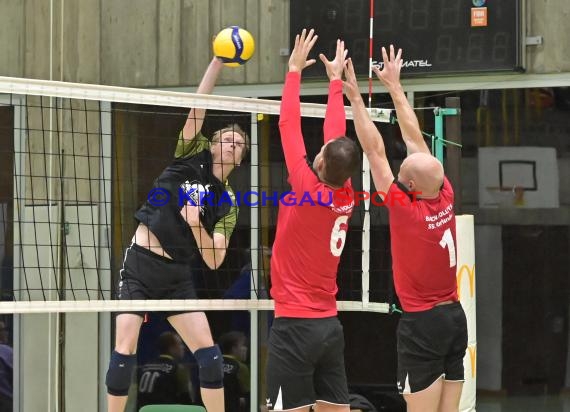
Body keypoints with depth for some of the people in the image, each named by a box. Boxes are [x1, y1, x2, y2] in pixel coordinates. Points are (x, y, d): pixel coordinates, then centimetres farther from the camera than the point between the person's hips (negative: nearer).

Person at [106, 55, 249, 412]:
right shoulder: (192, 155, 4)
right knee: (125, 349, -10)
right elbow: (198, 105, -8)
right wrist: (219, 61, -16)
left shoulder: (227, 204, 7)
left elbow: (214, 260, -1)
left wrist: (197, 226, -17)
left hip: (177, 275, 3)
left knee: (208, 351, -5)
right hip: (141, 264, -3)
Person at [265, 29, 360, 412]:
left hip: (296, 324, -7)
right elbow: (337, 135, 15)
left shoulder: (308, 192, -13)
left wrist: (295, 70, 1)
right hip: (330, 324, 7)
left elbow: (289, 126, -8)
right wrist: (336, 79, 25)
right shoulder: (346, 197, 3)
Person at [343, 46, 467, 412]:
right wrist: (394, 86, 17)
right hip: (455, 316, 7)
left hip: (423, 323, -7)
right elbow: (415, 138, 8)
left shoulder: (405, 208, -16)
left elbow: (375, 151, -13)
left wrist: (356, 98, -8)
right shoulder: (446, 197, -1)